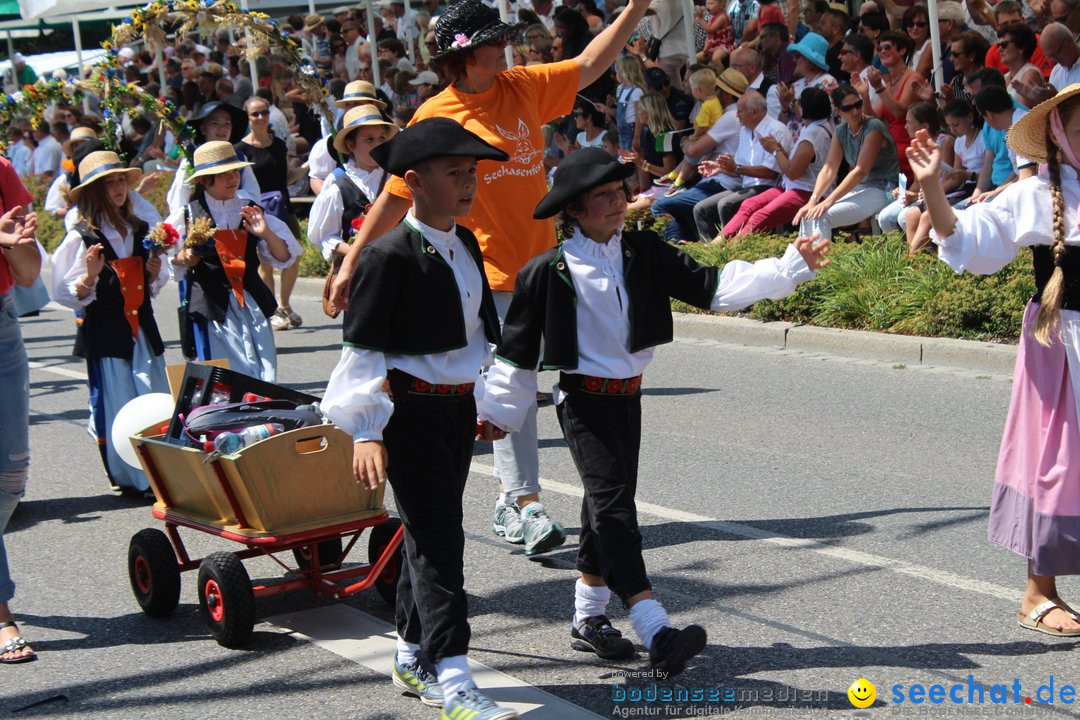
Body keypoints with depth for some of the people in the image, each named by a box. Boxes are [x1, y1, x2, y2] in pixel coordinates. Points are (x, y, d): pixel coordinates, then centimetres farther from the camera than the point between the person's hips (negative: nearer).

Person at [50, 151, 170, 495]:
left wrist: (154, 272, 2)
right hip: (105, 331, -5)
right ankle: (128, 477, 7)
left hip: (142, 327, 5)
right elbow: (67, 295, -6)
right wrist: (89, 276, -23)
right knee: (115, 405, -4)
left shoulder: (140, 231, 12)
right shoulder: (81, 238, -6)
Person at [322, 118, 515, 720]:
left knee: (432, 533, 15)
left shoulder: (466, 245, 9)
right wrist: (366, 433, -18)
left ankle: (414, 659, 27)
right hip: (412, 413, -8)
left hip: (459, 406, 8)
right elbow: (363, 349, -14)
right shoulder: (389, 256, -15)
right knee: (437, 539, -10)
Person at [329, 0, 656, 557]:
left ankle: (508, 496, 22)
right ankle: (526, 506, -7)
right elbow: (396, 196, -4)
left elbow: (588, 65, 22)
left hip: (539, 261, 6)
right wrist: (352, 261, -6)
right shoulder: (436, 116, -6)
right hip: (486, 270, -6)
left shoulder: (523, 87, 10)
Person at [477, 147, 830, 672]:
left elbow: (710, 287, -5)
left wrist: (791, 268, -14)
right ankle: (657, 633, -27)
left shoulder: (643, 253, 0)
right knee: (612, 503, -16)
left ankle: (588, 619, 29)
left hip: (628, 394, 6)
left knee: (607, 505, 14)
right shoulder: (549, 271, -11)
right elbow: (518, 347, -3)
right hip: (583, 399, -6)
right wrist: (498, 411, 4)